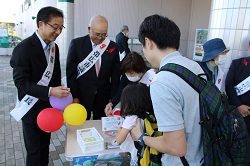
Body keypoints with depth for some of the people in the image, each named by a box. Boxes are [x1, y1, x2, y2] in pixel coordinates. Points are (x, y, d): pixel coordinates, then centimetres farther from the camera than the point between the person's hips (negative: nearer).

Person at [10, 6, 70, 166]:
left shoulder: (54, 47, 2)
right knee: (34, 151, 11)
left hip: (49, 106, 6)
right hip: (32, 109, -6)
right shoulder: (23, 48, -20)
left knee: (45, 146, 21)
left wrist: (58, 95, 3)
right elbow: (21, 83, -23)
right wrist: (50, 91, -34)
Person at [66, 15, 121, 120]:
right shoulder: (76, 44, -5)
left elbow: (115, 76, 3)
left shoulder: (113, 47, -1)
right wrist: (74, 97, -6)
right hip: (81, 96, -1)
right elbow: (70, 72, -3)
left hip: (104, 97, 2)